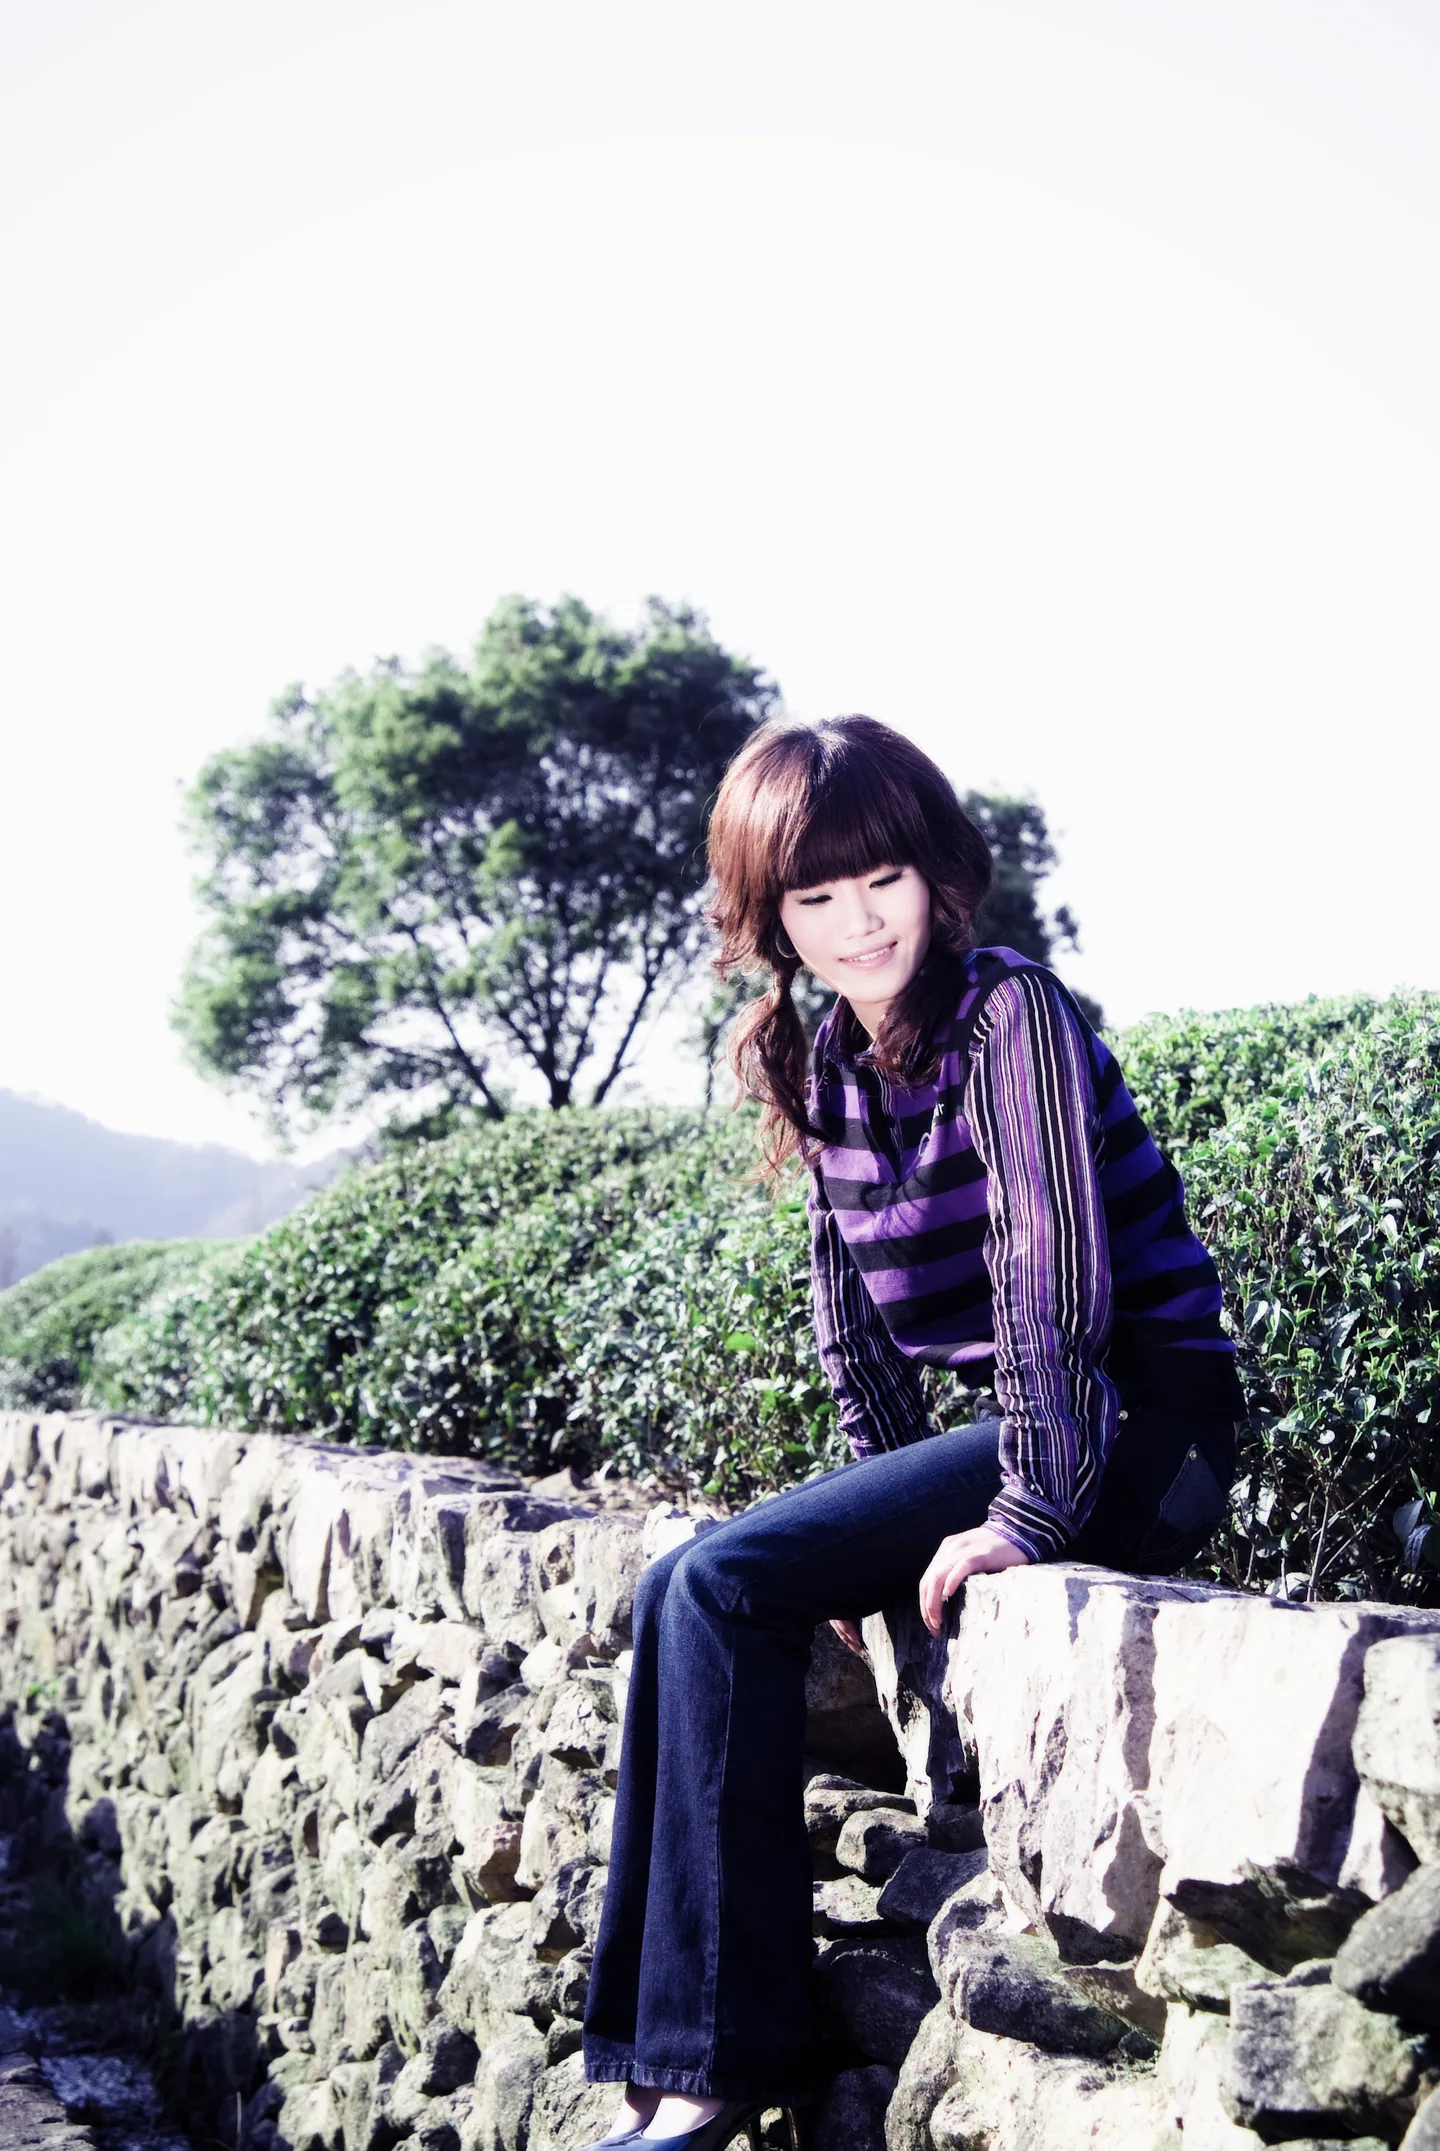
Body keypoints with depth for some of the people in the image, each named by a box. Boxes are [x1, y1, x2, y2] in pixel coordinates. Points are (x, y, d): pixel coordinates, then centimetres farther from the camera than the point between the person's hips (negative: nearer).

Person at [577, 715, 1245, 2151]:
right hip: (1019, 1431, 8)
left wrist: (1025, 1515, -23)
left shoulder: (1010, 1016, -15)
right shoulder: (827, 1067, 8)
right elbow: (853, 1312, 14)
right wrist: (886, 1500, 6)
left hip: (1137, 1432, -8)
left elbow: (1056, 1275, -22)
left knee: (723, 1584, -18)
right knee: (690, 1588, -5)